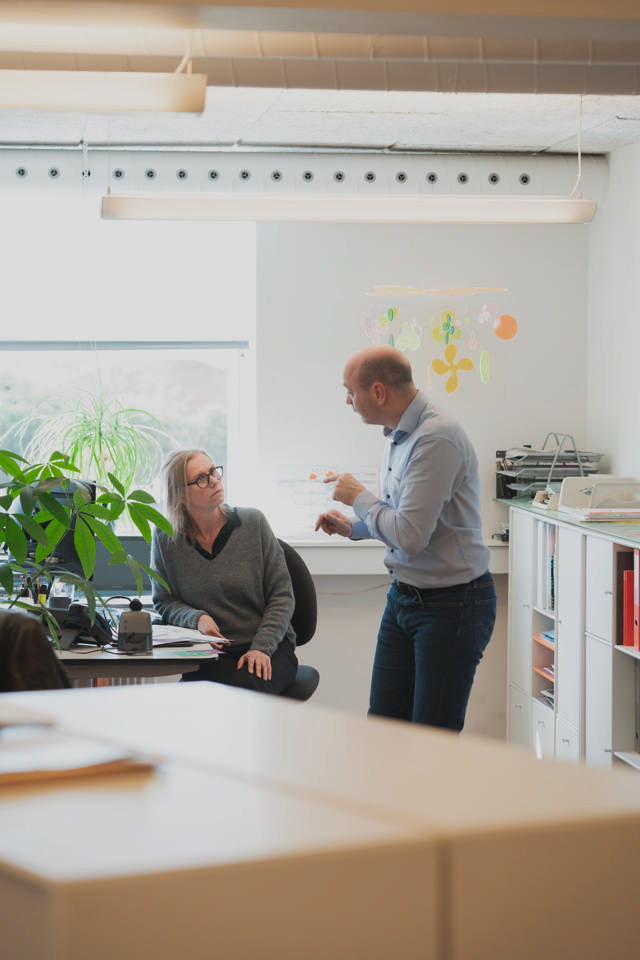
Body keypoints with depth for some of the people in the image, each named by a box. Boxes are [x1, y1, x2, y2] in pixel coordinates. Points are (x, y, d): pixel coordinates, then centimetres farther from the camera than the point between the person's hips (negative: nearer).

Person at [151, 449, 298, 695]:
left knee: (246, 686, -34)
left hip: (269, 649, 0)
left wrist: (261, 647, -12)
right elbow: (164, 601, 12)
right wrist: (196, 619, -10)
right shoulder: (164, 538, 1)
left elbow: (281, 595, 1)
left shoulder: (253, 522, 0)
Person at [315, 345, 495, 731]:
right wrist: (352, 527, 11)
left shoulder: (437, 438, -22)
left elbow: (410, 535, -27)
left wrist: (359, 497, -12)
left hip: (451, 605, -9)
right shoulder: (400, 434, 10)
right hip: (404, 596, 9)